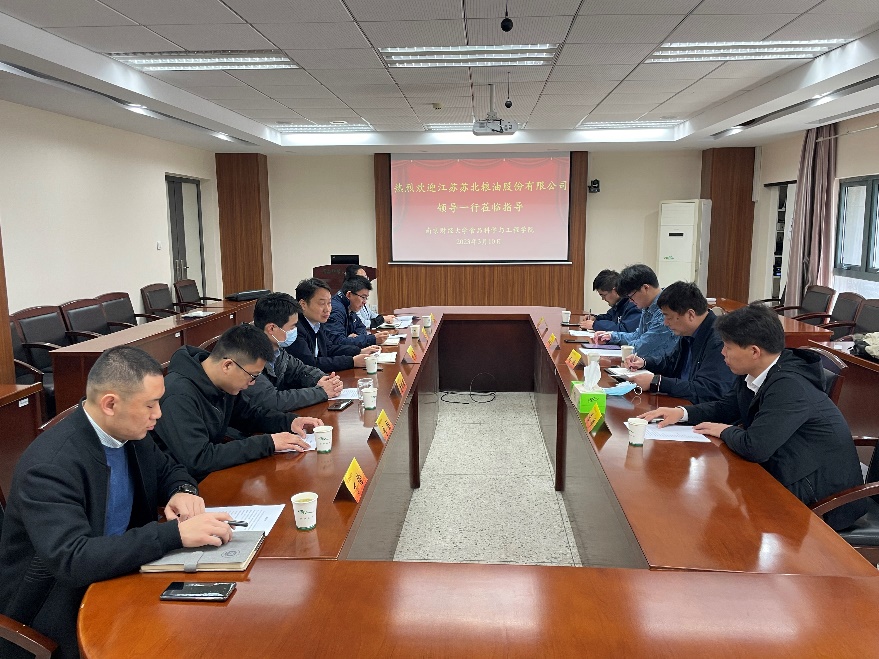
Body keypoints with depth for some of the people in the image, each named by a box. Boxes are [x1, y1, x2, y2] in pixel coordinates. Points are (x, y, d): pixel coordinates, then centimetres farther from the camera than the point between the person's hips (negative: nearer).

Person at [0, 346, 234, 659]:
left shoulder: (129, 432, -4)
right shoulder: (50, 464, -26)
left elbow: (168, 469, 13)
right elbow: (72, 559, -33)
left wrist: (184, 491, -11)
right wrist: (176, 533, -37)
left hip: (116, 575, 7)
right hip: (60, 606, -6)